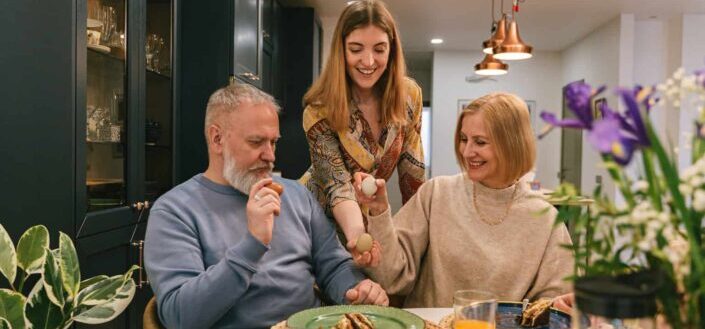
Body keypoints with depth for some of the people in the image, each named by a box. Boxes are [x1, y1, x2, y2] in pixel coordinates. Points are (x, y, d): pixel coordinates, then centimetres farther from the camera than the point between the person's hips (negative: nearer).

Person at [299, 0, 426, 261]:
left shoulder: (409, 95, -12)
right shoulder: (320, 110, -22)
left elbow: (411, 169, -4)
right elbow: (338, 185, -27)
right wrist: (357, 235, -44)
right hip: (321, 220, -3)